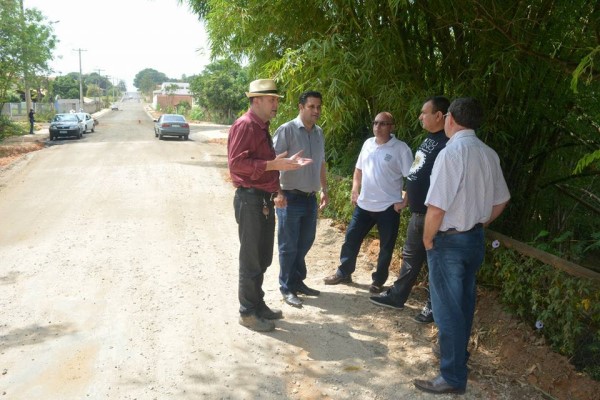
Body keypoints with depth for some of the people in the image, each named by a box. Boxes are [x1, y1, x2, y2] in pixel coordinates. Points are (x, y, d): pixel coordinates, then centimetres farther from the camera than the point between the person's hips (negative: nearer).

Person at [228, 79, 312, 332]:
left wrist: (276, 191, 14)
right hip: (249, 200, -9)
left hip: (264, 201, 9)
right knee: (251, 260, 0)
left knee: (262, 258, 17)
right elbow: (236, 162, -21)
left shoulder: (262, 127, 18)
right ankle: (248, 313, 13)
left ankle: (258, 305, 30)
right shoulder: (244, 125, -12)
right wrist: (273, 164, -25)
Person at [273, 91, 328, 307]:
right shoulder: (286, 130, -13)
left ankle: (298, 281, 32)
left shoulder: (319, 132, 9)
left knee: (304, 243, 16)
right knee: (288, 246, 4)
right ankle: (287, 288, 18)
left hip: (310, 198, 7)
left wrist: (324, 190, 21)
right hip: (290, 198, -7)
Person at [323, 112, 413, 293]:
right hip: (364, 205, 5)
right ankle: (343, 273, 28)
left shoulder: (401, 148, -12)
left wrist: (404, 202, -14)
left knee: (386, 247, 8)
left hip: (388, 208, -5)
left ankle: (379, 281, 25)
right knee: (351, 239, 12)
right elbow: (359, 170, 17)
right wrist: (354, 191, 11)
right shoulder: (368, 144, 6)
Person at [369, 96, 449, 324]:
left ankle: (434, 307, 20)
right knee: (410, 255, 19)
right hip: (418, 211, 10)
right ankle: (396, 296, 32)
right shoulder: (429, 139, 12)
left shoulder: (446, 144, -19)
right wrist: (407, 195, 22)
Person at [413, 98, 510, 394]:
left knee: (448, 310, 4)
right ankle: (458, 354, 42)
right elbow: (500, 202, 10)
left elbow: (437, 207, -26)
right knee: (464, 303, 23)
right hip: (475, 238, 8)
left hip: (449, 241, -8)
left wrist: (428, 239, -10)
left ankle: (453, 377, 15)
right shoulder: (489, 154, 1)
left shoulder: (451, 153, -22)